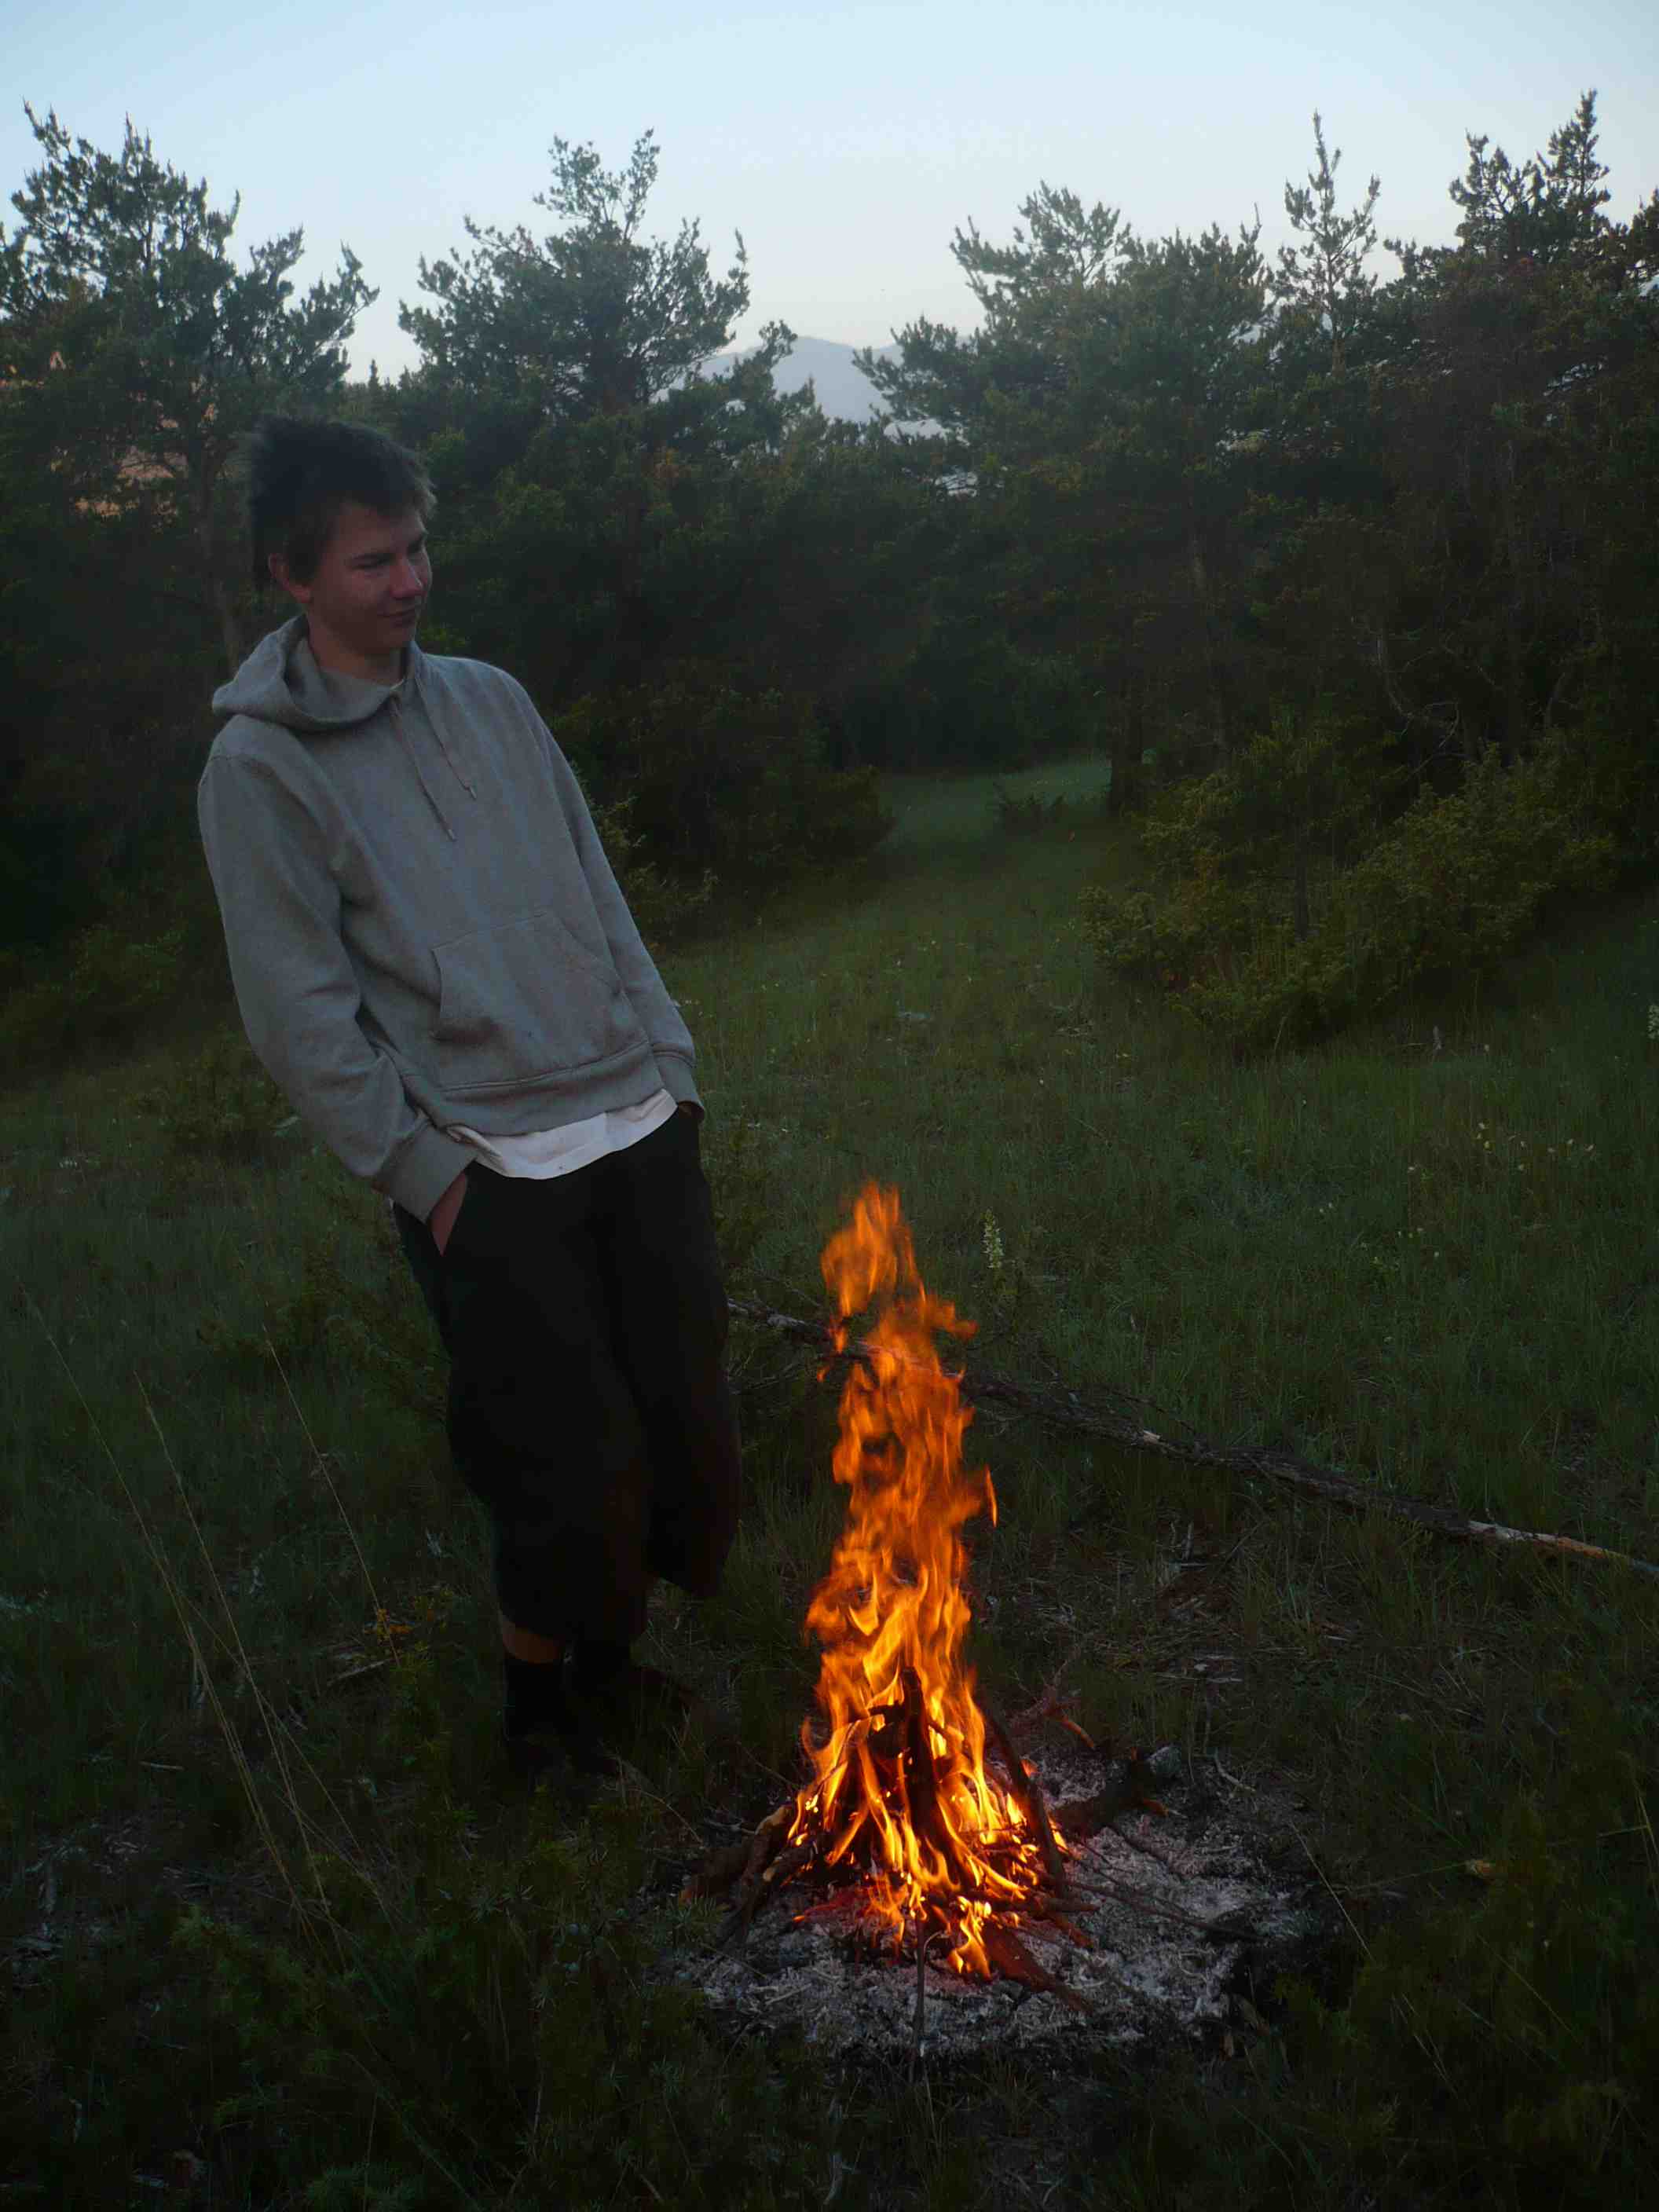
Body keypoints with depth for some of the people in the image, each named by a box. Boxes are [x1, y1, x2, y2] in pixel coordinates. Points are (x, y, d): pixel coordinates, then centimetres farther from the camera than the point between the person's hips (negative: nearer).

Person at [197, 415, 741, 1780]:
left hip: (637, 1126, 6)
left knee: (688, 1424, 10)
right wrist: (418, 1165, -10)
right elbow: (297, 1007, -8)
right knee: (575, 1466, -1)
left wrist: (668, 1056, 10)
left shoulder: (491, 701, 12)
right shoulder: (259, 766, -5)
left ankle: (610, 1654, 34)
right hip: (488, 1172, -5)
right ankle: (541, 1696, 26)